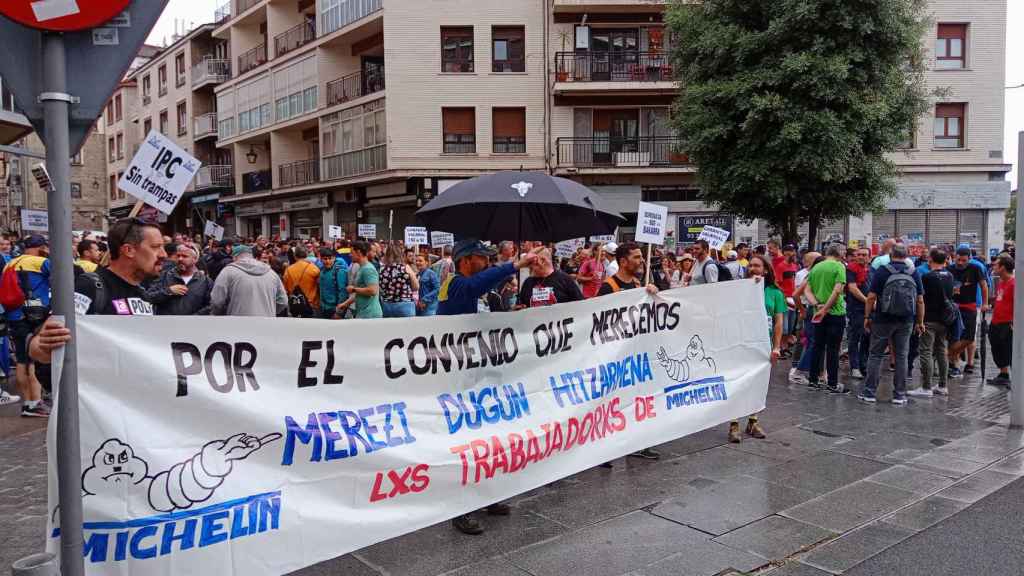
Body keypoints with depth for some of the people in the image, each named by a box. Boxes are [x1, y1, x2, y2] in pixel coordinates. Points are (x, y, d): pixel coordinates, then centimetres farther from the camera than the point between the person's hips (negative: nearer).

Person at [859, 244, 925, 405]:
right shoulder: (914, 273, 3)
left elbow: (871, 297, -8)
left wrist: (867, 317, 0)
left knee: (876, 355, 4)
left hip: (883, 319, -2)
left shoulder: (882, 271, -6)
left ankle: (869, 392, 5)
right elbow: (920, 301, 4)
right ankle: (900, 395, 11)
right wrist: (920, 322, 10)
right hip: (906, 322, 2)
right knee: (901, 357, 8)